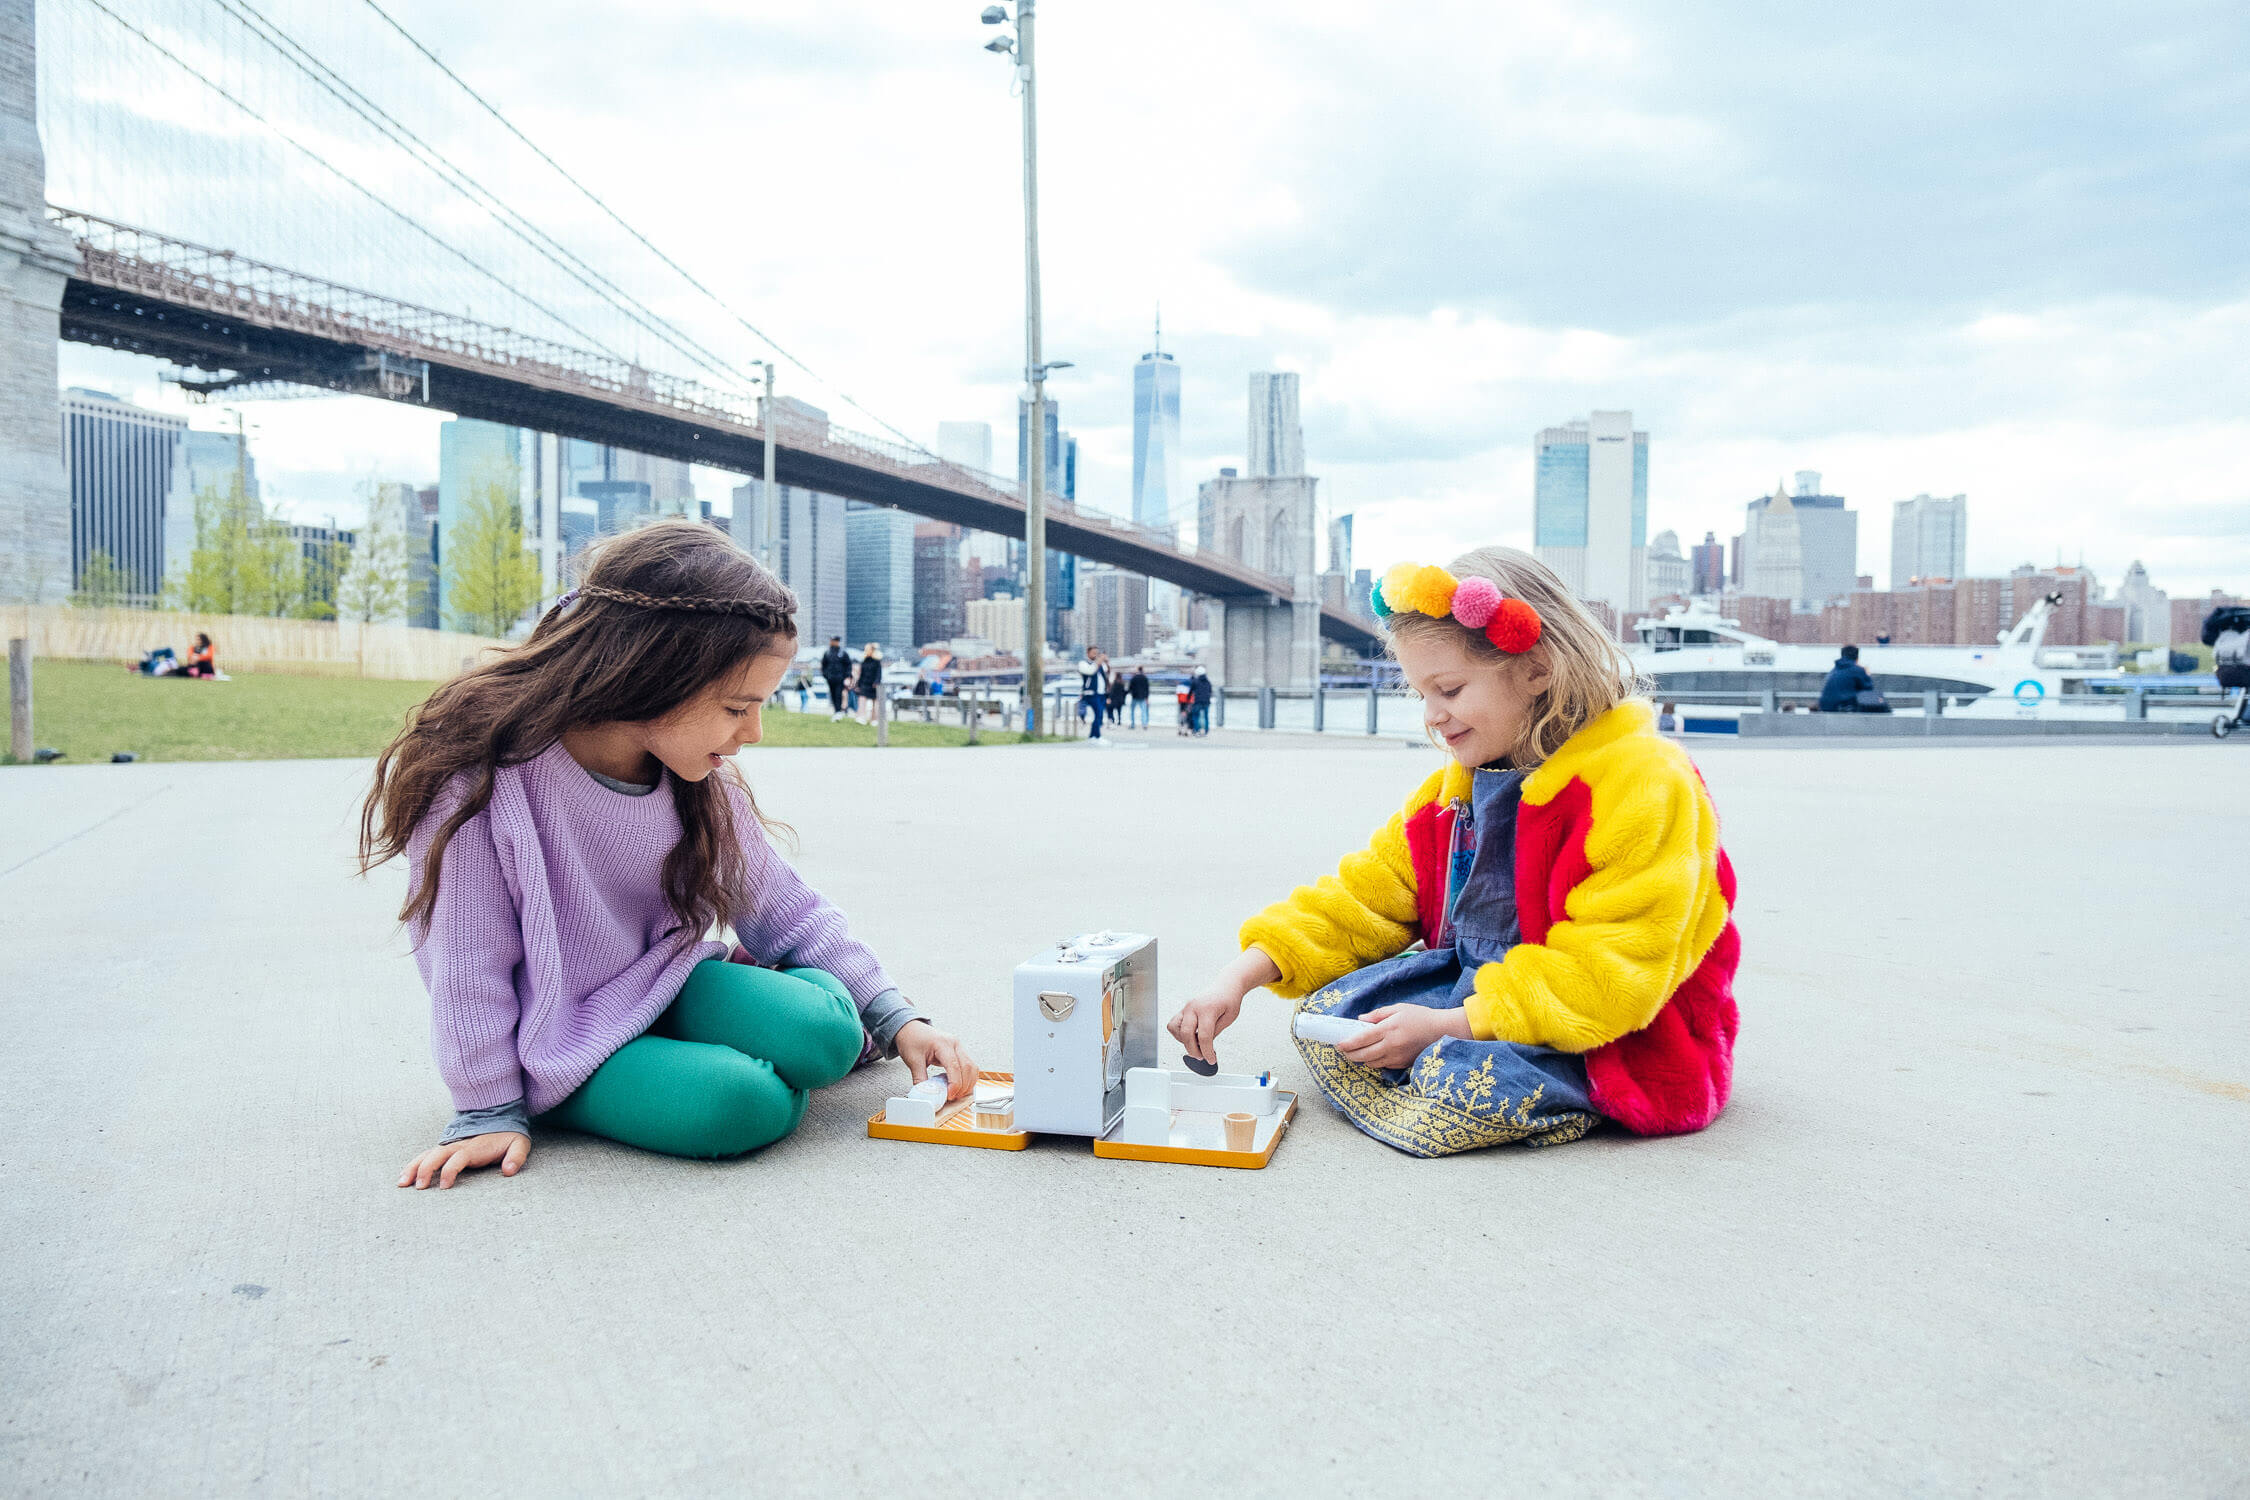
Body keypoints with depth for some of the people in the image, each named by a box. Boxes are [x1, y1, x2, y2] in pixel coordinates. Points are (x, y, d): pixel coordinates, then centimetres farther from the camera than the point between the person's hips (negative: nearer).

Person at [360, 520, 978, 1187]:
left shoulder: (702, 782, -7)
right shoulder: (480, 770, -24)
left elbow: (784, 908, 1)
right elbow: (466, 959, -16)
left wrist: (893, 1016, -4)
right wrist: (491, 1108, -11)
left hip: (665, 984, 5)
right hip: (563, 1042, -4)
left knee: (821, 1035, -23)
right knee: (740, 1104, -30)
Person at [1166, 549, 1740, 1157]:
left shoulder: (1646, 783, -19)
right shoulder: (1459, 785, 5)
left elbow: (1611, 975, -24)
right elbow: (1361, 898, 5)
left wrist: (1443, 1026, -26)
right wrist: (1239, 977, -9)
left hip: (1617, 1039, -7)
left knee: (1464, 1083, -34)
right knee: (1323, 1013, -7)